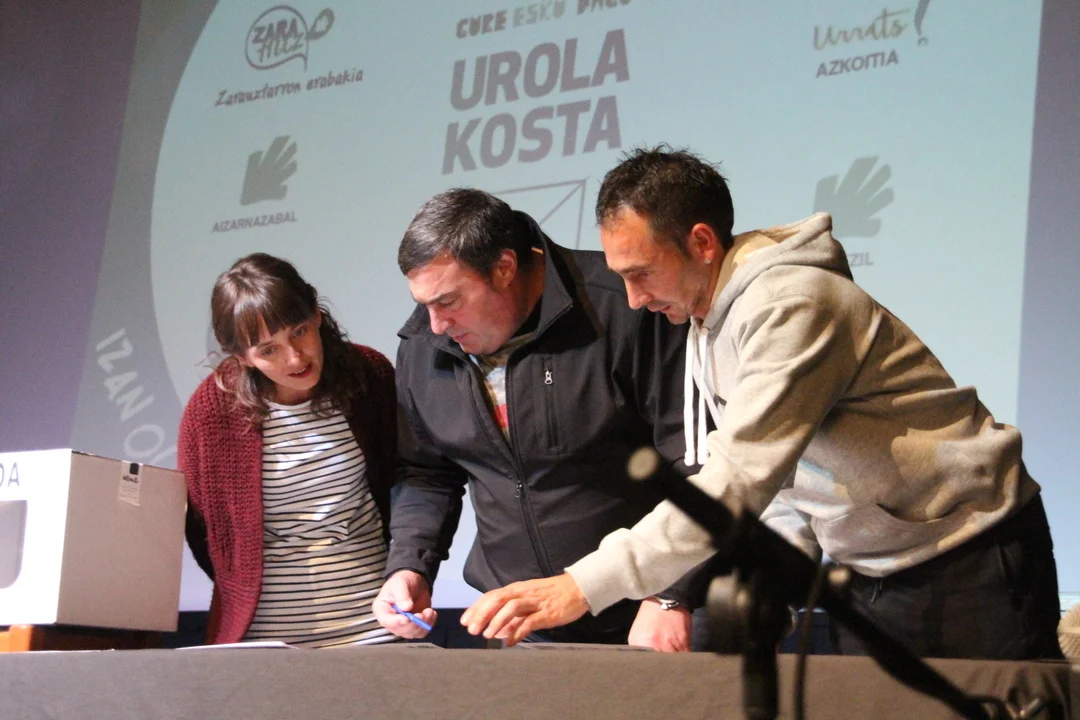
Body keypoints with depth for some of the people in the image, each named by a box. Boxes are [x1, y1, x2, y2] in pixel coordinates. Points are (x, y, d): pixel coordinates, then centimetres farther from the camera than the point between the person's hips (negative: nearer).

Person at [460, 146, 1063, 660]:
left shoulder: (790, 305, -23)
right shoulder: (705, 327, 7)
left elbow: (738, 482, -34)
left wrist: (582, 588, -37)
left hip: (970, 566, -8)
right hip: (870, 575, 8)